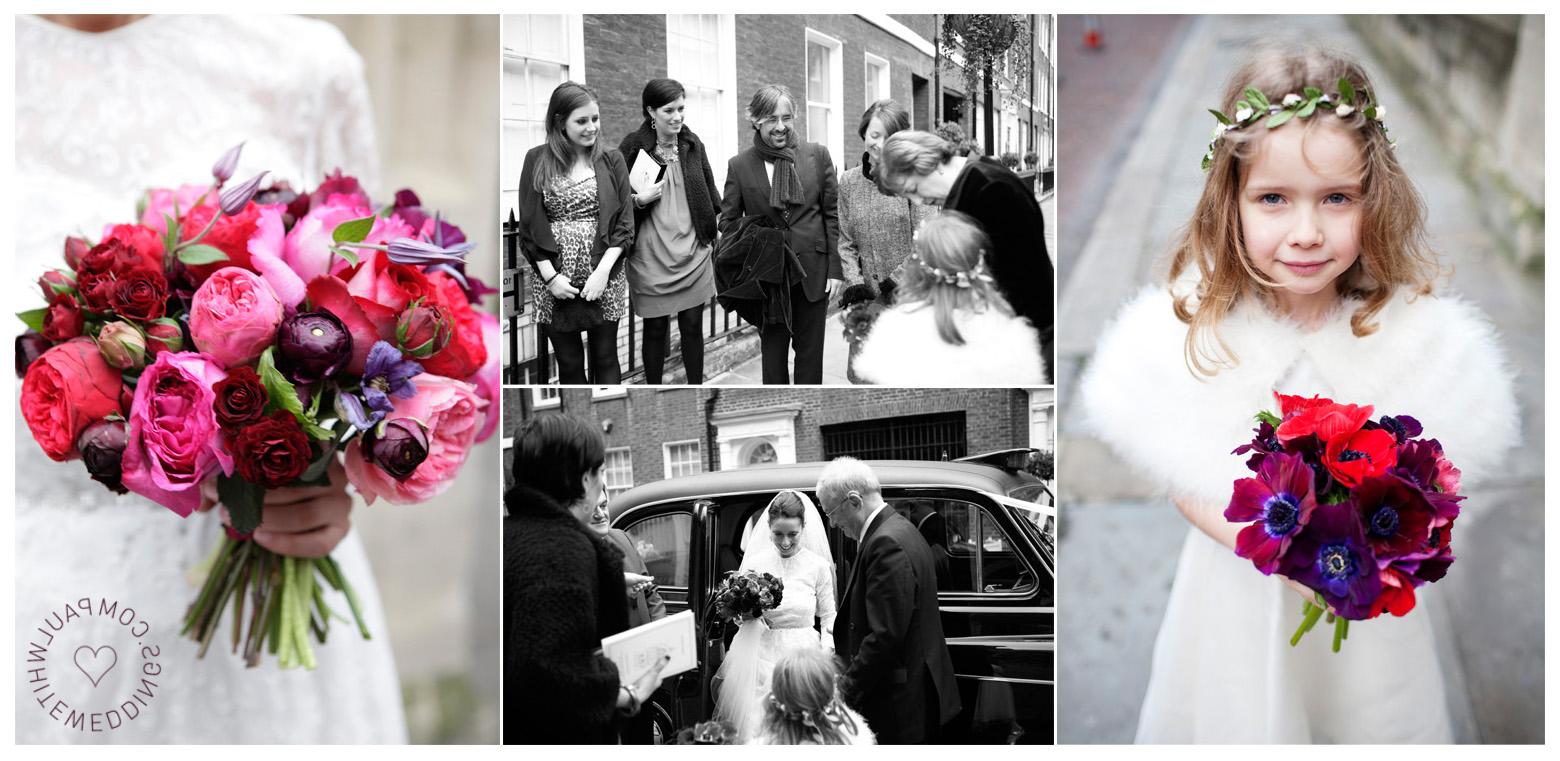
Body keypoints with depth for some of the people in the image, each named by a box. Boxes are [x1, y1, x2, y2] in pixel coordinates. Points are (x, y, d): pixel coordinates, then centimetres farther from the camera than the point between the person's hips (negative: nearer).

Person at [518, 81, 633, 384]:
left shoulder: (611, 161, 2)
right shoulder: (537, 161, 1)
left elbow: (624, 223, -1)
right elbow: (530, 225, -1)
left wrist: (603, 272, -13)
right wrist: (550, 276, -10)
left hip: (604, 277, 0)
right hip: (554, 280, 0)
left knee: (605, 358, 5)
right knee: (569, 363, 6)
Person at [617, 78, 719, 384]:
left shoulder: (693, 143, 4)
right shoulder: (633, 147, -6)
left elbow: (709, 188, 15)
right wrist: (639, 200, -17)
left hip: (692, 252, 3)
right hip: (651, 254, -3)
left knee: (692, 325, 5)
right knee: (655, 327, 5)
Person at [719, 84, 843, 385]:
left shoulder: (817, 156, 1)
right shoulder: (739, 166, -1)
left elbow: (833, 214, 2)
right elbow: (728, 221, 4)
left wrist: (835, 268, -2)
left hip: (813, 273, 0)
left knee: (810, 351, 8)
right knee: (773, 353, 8)